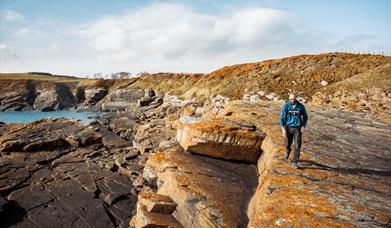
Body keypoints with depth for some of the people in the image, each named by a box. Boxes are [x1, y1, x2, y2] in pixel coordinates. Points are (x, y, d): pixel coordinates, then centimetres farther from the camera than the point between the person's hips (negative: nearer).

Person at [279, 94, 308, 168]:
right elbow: (282, 118, -8)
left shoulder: (300, 106, -5)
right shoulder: (286, 106, -10)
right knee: (288, 144, 13)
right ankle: (287, 151, 50)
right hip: (288, 128, 0)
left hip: (297, 128, 0)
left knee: (297, 146, -7)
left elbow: (305, 116, 8)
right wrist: (283, 129, -16)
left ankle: (295, 162, 6)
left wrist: (303, 126, -5)